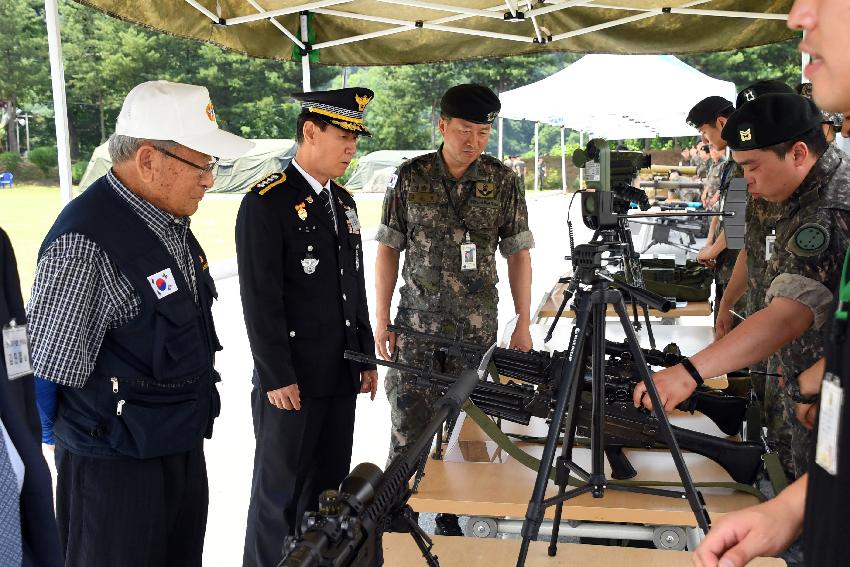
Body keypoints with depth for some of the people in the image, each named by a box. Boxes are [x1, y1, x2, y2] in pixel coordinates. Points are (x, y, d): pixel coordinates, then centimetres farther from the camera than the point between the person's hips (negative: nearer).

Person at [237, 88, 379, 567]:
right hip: (291, 381, -7)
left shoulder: (343, 201, 12)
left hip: (341, 376, 7)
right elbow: (260, 300, -16)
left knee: (329, 486, 16)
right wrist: (277, 378, -16)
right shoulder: (265, 204, -13)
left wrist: (367, 357, 14)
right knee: (281, 491, 7)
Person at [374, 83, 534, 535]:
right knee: (408, 425, 3)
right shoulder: (410, 177, -2)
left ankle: (452, 514, 27)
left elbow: (518, 254, 4)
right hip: (415, 323, 0)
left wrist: (523, 324, 1)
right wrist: (381, 318, -1)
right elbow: (388, 249, 2)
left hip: (477, 327, 1)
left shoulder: (504, 182, 0)